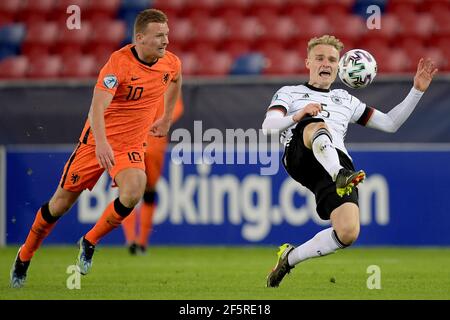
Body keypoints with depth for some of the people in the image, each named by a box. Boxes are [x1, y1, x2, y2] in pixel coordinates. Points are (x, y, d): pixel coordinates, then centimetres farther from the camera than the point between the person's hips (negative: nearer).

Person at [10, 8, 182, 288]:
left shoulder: (171, 63, -5)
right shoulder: (120, 62, -23)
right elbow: (97, 107, -33)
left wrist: (167, 118, 26)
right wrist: (101, 143, -49)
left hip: (132, 145, 3)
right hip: (98, 141, -3)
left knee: (132, 194, -27)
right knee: (62, 202, 5)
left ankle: (89, 243, -3)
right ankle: (25, 256, 27)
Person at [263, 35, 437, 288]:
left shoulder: (345, 100, 36)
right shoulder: (289, 93, 24)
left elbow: (390, 123, 34)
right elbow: (268, 126, 4)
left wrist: (417, 90, 25)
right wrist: (297, 116, -16)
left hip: (339, 161, 3)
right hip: (300, 158, -3)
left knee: (348, 234, -23)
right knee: (318, 125, -39)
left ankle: (290, 257, -1)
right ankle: (340, 175, -65)